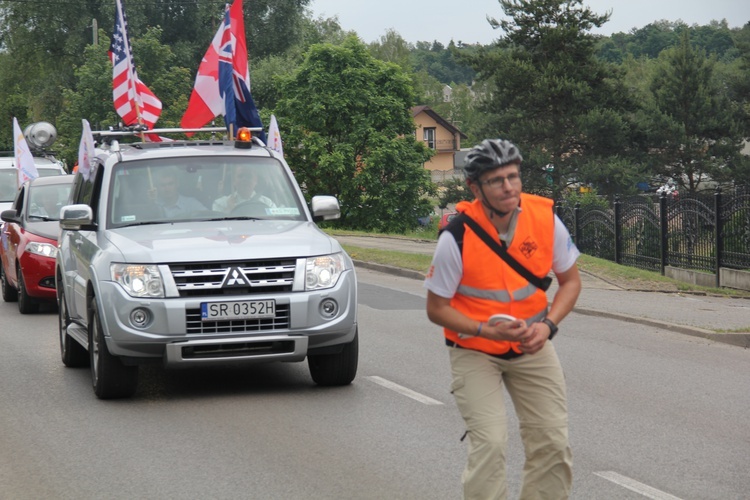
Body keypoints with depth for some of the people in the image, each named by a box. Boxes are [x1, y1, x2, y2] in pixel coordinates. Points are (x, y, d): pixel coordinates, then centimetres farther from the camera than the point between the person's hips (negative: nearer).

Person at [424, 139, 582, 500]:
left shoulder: (545, 218, -13)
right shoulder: (456, 237, -21)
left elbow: (570, 281, 2)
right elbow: (436, 308, -12)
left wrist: (547, 325, -15)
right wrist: (487, 331, -25)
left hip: (532, 347, 3)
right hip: (474, 351, -3)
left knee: (553, 444, 1)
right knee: (489, 443, -17)